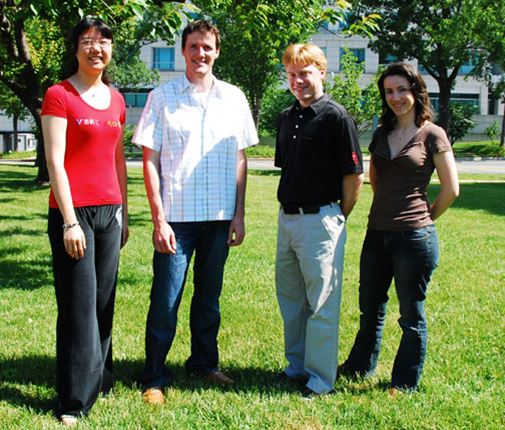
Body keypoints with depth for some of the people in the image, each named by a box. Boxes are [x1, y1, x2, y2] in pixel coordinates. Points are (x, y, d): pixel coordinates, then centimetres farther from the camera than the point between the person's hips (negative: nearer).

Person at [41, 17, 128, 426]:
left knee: (104, 303, 12)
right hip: (74, 211, -6)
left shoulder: (116, 99, 13)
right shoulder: (59, 95, -5)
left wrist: (124, 213, 16)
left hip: (109, 211, 6)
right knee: (79, 307, -3)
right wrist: (69, 221, -15)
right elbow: (55, 161, -10)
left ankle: (101, 380, 28)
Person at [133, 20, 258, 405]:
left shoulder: (233, 98, 8)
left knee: (210, 296, 14)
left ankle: (204, 363, 30)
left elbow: (241, 160, 11)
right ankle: (155, 378, 12)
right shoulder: (162, 97, 0)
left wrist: (239, 215, 5)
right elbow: (150, 160, -2)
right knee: (165, 300, -1)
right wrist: (159, 219, -9)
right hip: (176, 216, -3)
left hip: (219, 216, 3)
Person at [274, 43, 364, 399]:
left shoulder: (335, 116, -11)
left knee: (322, 303, 1)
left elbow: (355, 175, -10)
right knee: (290, 299, 16)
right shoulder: (288, 118, 12)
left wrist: (337, 218, -2)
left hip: (320, 219, -8)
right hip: (287, 218, 8)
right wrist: (290, 210, 15)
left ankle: (321, 379, 11)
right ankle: (297, 367, 31)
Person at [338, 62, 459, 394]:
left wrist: (423, 219, 4)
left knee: (412, 315, 6)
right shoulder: (382, 134, 11)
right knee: (371, 308, 18)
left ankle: (406, 383, 20)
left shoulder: (432, 135, -5)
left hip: (413, 236, -5)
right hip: (378, 233, 6)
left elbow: (451, 189, -4)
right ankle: (360, 366, 36)